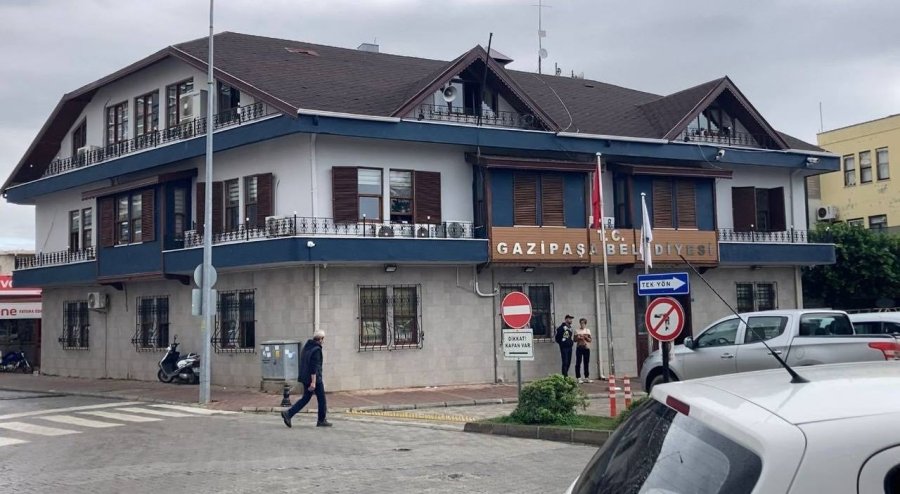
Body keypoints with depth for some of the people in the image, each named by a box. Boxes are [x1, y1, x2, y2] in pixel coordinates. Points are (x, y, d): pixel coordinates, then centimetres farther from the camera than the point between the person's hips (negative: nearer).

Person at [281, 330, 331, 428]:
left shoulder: (305, 347, 12)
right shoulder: (316, 350, -16)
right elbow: (314, 366, -23)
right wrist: (313, 382, -24)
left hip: (305, 378, 8)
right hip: (315, 379, -8)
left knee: (306, 398, 12)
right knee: (321, 399, 5)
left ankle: (288, 413, 0)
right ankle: (321, 421, 12)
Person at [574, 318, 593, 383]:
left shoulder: (588, 330, 11)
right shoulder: (577, 331, 6)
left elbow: (590, 340, 8)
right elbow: (575, 340, 6)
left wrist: (586, 337, -10)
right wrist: (578, 338, -14)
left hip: (586, 348, 2)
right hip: (579, 348, -2)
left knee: (586, 363, 4)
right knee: (578, 363, -6)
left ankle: (587, 377, 10)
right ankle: (578, 378, -5)